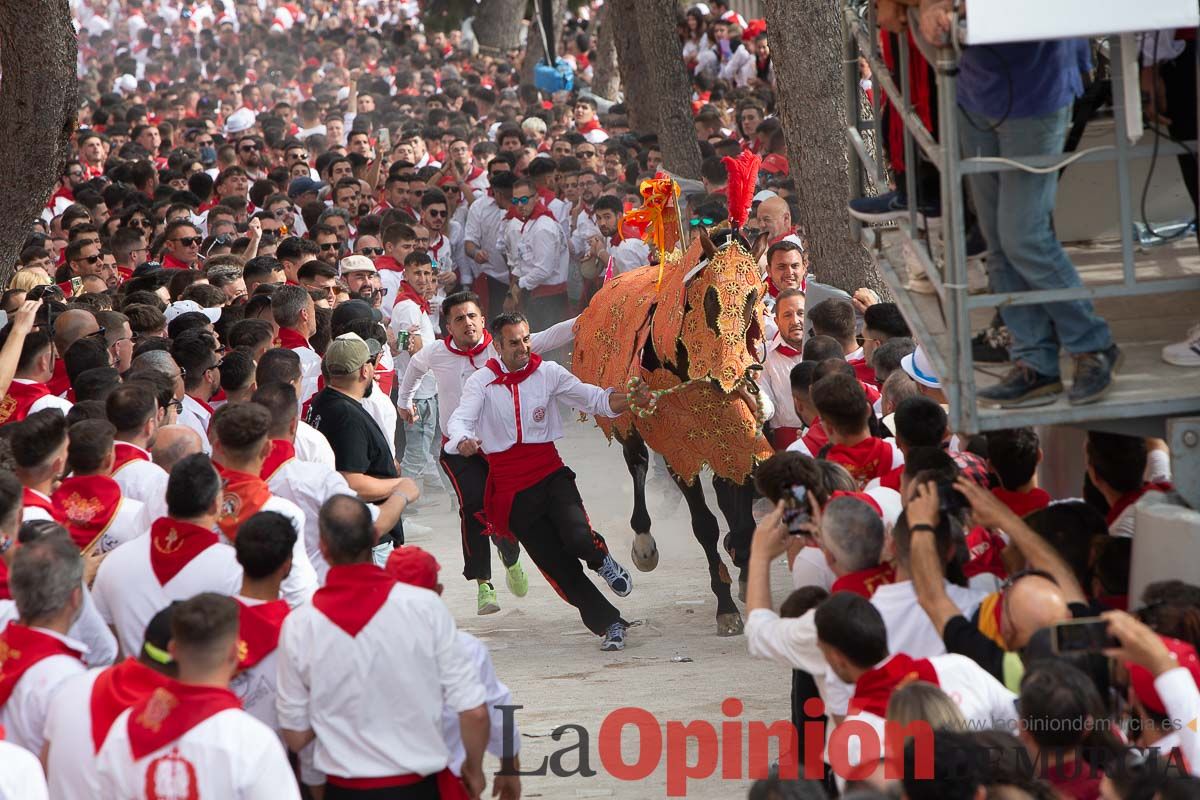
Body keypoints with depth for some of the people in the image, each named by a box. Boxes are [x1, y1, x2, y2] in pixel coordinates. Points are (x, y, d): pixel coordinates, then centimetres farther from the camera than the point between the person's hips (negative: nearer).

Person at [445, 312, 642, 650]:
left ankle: (601, 557, 7)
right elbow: (460, 420, -14)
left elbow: (593, 399, 2)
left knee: (577, 539, -27)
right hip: (512, 488, 0)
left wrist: (628, 399, -18)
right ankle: (609, 624, 10)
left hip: (550, 475, 0)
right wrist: (462, 441, -38)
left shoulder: (547, 373, 2)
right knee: (559, 567, 0)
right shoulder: (482, 381, -2)